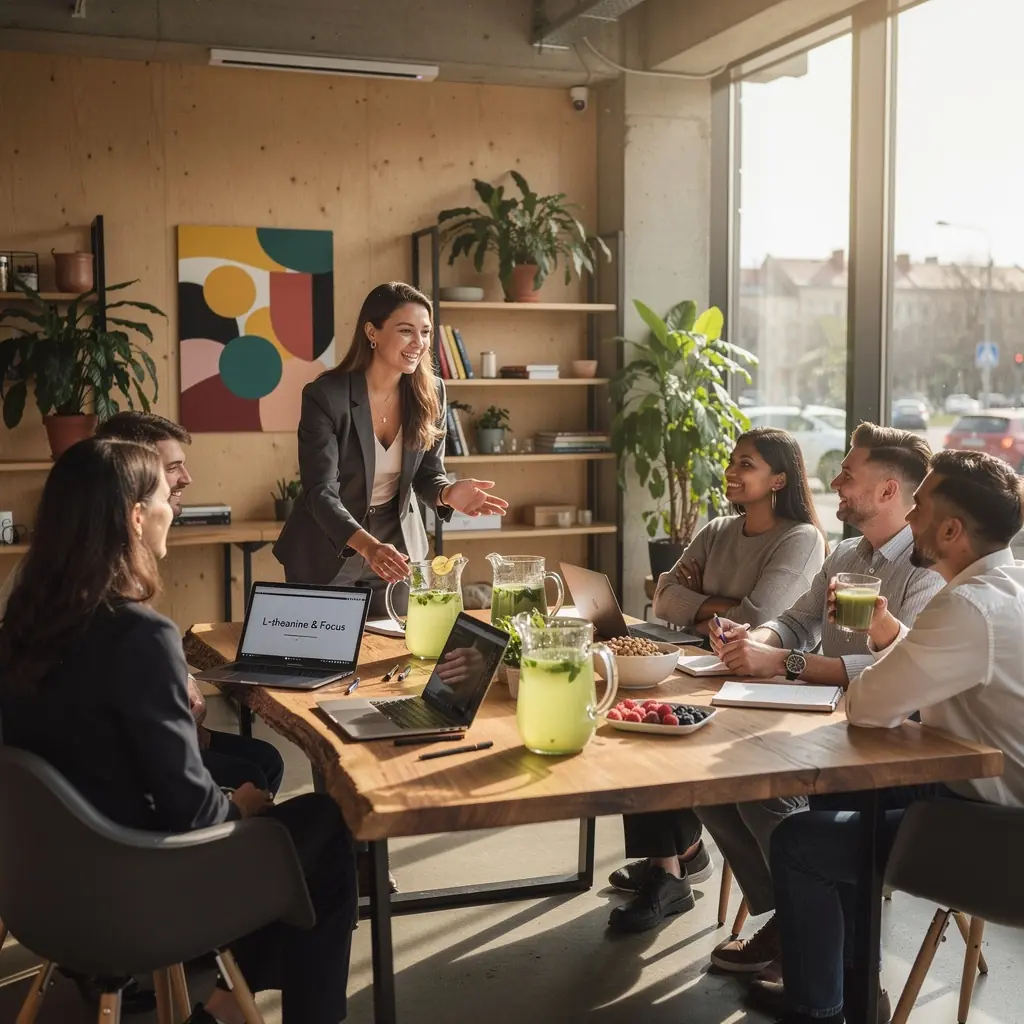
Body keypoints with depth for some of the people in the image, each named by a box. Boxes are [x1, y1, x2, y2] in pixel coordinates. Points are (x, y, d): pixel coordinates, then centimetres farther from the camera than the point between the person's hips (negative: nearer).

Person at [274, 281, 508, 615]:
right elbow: (321, 491, -27)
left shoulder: (430, 393, -8)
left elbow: (427, 474, -1)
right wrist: (368, 546, -43)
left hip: (396, 547, 4)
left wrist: (448, 493, -26)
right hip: (326, 552, -4)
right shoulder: (325, 396, -22)